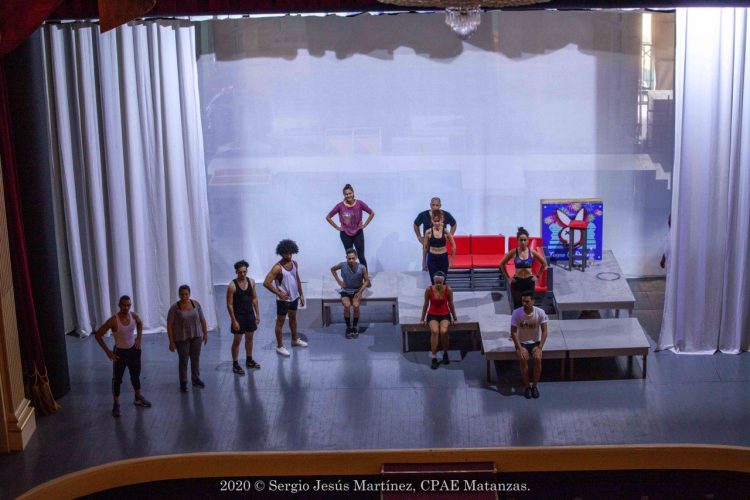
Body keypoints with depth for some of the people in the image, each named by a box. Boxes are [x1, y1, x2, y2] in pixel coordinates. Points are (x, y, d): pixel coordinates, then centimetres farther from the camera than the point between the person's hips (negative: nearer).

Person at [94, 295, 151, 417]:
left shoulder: (134, 316, -11)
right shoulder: (113, 320, -25)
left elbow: (140, 323, 16)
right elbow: (98, 335, -19)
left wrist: (139, 338, 6)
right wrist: (107, 351, -17)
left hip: (133, 350, 5)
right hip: (120, 352, -5)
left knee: (135, 375, 20)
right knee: (117, 378, 2)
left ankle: (138, 398, 39)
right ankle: (116, 405, 12)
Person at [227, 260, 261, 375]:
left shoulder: (251, 281, -2)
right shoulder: (232, 286, -18)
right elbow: (229, 304, -15)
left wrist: (257, 314, 8)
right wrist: (234, 320, -17)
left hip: (250, 314, 5)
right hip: (238, 316, -5)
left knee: (250, 338, 17)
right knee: (237, 340, 2)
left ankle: (249, 360, 33)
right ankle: (235, 364, 11)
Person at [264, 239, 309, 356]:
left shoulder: (294, 264, 0)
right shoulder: (278, 267, -22)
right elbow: (266, 283, -24)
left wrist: (301, 295, 12)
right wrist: (279, 293, -22)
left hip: (294, 297, 7)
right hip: (283, 299, -7)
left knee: (293, 318, 24)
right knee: (280, 322, 5)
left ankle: (295, 339, 42)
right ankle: (280, 346, 14)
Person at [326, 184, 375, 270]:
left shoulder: (360, 204, -11)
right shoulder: (340, 206, -12)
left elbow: (372, 213, 2)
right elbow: (328, 217, -3)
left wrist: (364, 225, -2)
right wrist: (337, 227, -4)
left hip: (358, 233, 0)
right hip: (345, 234, 0)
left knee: (361, 256, -1)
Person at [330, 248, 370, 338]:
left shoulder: (362, 268, -17)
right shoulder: (342, 265, -15)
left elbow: (366, 281, -2)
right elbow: (332, 269, 7)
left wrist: (360, 292, -12)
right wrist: (339, 281, 0)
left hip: (357, 291, 0)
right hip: (345, 290, 0)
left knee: (356, 305, -28)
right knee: (347, 305, -28)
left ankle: (355, 327, -4)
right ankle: (348, 327, -8)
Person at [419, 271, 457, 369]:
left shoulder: (448, 290, -9)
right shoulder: (429, 290, -10)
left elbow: (451, 304, 4)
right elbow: (426, 304, 2)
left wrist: (455, 318, 12)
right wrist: (422, 319, 8)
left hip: (445, 315, 0)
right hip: (432, 315, 0)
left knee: (443, 331, -30)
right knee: (434, 331, -30)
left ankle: (445, 353, -4)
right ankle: (434, 358, -27)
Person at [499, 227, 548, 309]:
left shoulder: (532, 252, -4)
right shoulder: (513, 252, -6)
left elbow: (544, 263, 9)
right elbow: (502, 264, 5)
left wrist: (537, 276, 5)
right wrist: (507, 278, 3)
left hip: (529, 282, 1)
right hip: (517, 282, -1)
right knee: (517, 306, 4)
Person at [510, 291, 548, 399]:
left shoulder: (540, 312, -14)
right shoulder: (517, 313, -16)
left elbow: (544, 331, -9)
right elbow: (513, 332, -12)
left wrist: (540, 348, -19)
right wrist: (520, 348, -21)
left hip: (535, 342, 1)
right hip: (521, 342, 0)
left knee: (538, 358, -29)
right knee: (523, 359, -30)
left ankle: (535, 385, -10)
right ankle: (527, 386, -12)